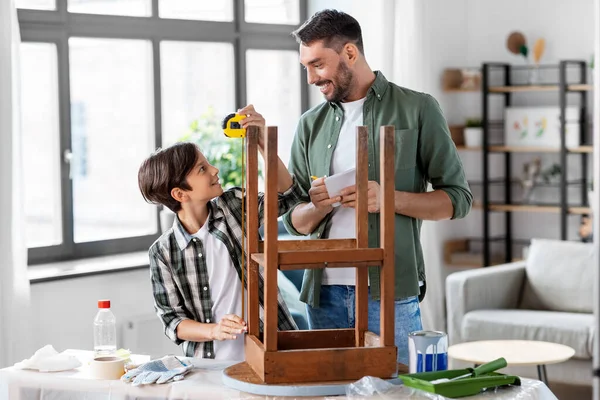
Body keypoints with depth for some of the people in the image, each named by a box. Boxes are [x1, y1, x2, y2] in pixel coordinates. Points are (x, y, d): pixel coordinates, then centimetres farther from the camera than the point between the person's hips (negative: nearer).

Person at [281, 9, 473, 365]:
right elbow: (295, 222, 14)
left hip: (390, 293, -3)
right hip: (325, 293, 4)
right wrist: (317, 206, -9)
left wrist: (389, 199, -16)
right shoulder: (311, 125, 12)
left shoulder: (416, 109, 1)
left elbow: (457, 198, -1)